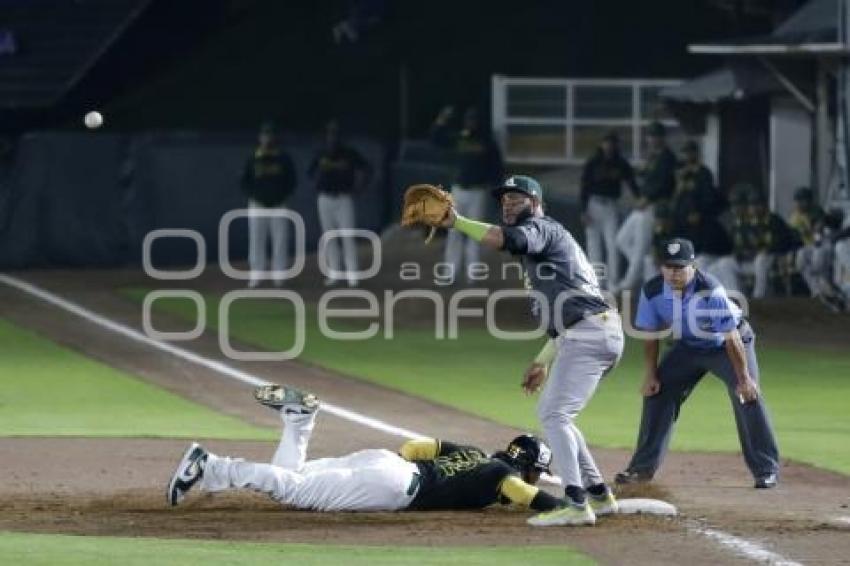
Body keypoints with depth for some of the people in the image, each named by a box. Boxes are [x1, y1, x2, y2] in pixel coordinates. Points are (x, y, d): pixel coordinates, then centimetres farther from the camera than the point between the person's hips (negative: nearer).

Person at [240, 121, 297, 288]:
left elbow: (291, 181, 6)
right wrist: (253, 195, -7)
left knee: (280, 241, -2)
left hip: (278, 206, -1)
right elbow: (244, 182, 8)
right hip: (257, 206, 1)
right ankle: (256, 276, 4)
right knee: (256, 241, 0)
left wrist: (283, 196, -8)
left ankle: (279, 275, 4)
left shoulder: (284, 159, 4)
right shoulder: (253, 160, 6)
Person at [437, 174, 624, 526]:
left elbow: (502, 238, -26)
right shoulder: (538, 249, 29)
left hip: (589, 334, -11)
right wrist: (544, 361, 23)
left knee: (554, 414, -16)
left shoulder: (541, 229, -1)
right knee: (553, 414, 21)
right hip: (598, 336, 11)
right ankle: (597, 493, 24)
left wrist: (457, 222, -20)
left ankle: (576, 504, -25)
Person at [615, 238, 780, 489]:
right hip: (687, 347, 5)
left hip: (727, 345, -5)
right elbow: (651, 334, -5)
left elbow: (731, 337, -30)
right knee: (657, 392, -3)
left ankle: (766, 470, -11)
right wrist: (651, 375, -8)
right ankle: (643, 467, 7)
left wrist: (743, 378, -28)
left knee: (748, 396, -19)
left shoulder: (710, 291, -34)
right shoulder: (653, 291, -20)